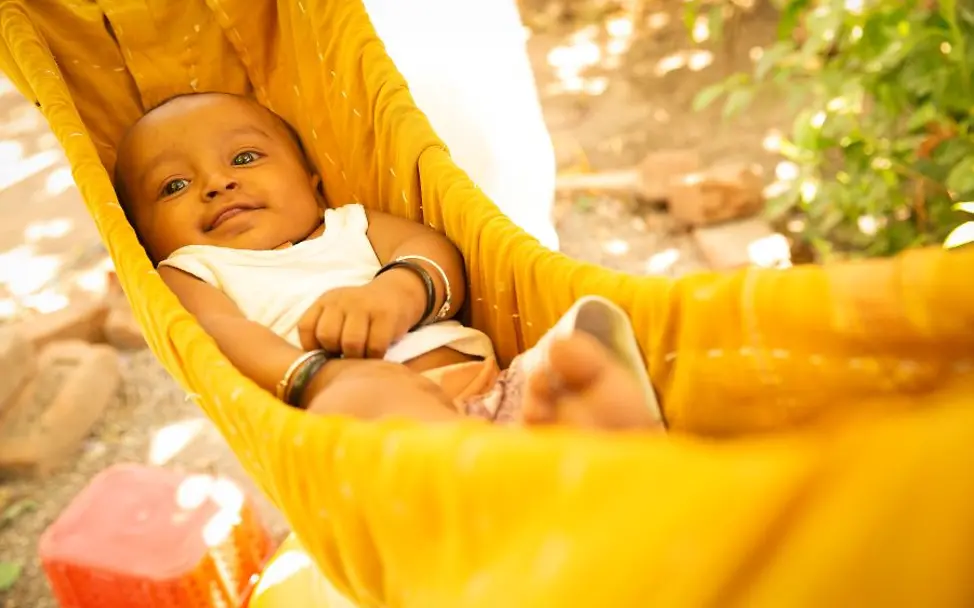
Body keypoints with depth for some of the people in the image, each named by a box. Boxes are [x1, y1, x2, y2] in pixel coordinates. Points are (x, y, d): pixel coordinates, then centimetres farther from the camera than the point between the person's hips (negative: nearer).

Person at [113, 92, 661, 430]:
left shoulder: (350, 228, 33)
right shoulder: (189, 273, 24)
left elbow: (435, 250, 14)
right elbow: (219, 332, 1)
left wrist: (399, 290, -13)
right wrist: (316, 377, -22)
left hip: (489, 386, 4)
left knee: (590, 325, -20)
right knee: (361, 398, -37)